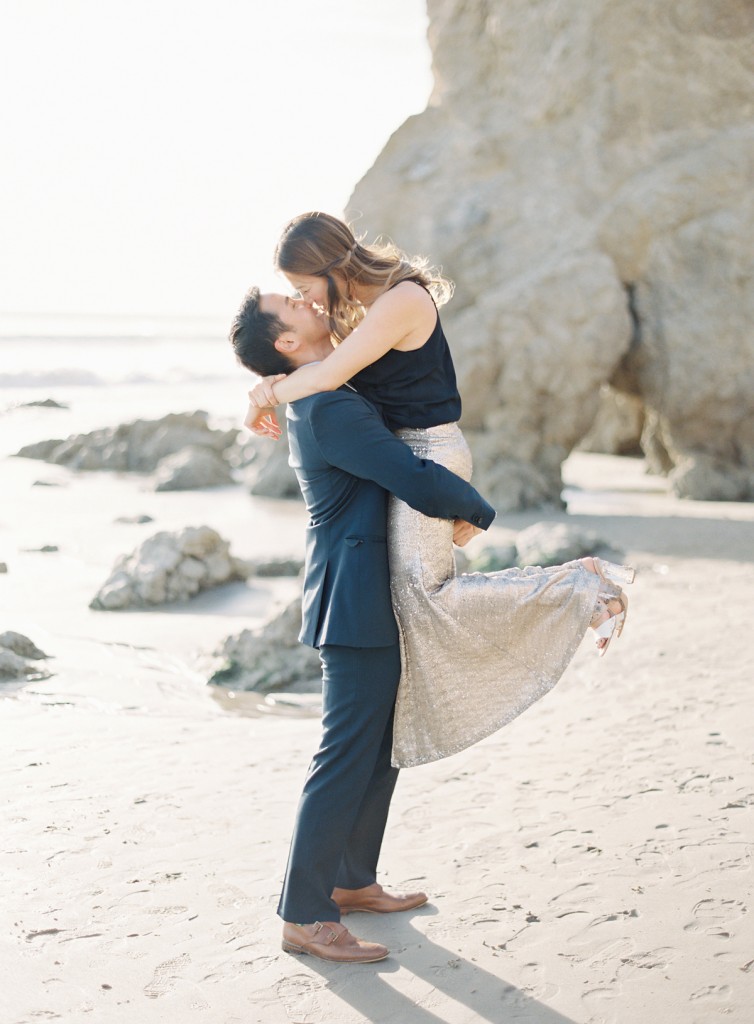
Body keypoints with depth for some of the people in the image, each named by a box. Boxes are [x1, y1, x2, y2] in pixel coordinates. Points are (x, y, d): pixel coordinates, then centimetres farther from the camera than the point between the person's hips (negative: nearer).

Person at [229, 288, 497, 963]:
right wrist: (477, 512, -6)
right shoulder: (330, 411, -20)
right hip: (358, 602, -10)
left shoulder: (316, 400, 12)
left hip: (371, 597, 10)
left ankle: (352, 881, 28)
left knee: (384, 744, 17)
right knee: (348, 755, -6)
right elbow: (419, 483, -24)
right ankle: (305, 916, 0)